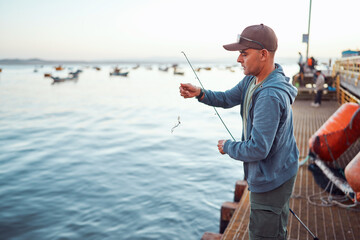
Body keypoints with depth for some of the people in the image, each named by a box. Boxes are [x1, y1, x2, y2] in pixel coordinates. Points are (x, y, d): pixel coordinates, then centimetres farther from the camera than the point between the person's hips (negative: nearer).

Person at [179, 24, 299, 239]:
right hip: (270, 173, 10)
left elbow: (258, 149, -32)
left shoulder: (270, 96, -33)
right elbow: (228, 99, 10)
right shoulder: (253, 79, -1)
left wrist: (227, 147, -14)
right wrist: (200, 93, -9)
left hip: (271, 179, -10)